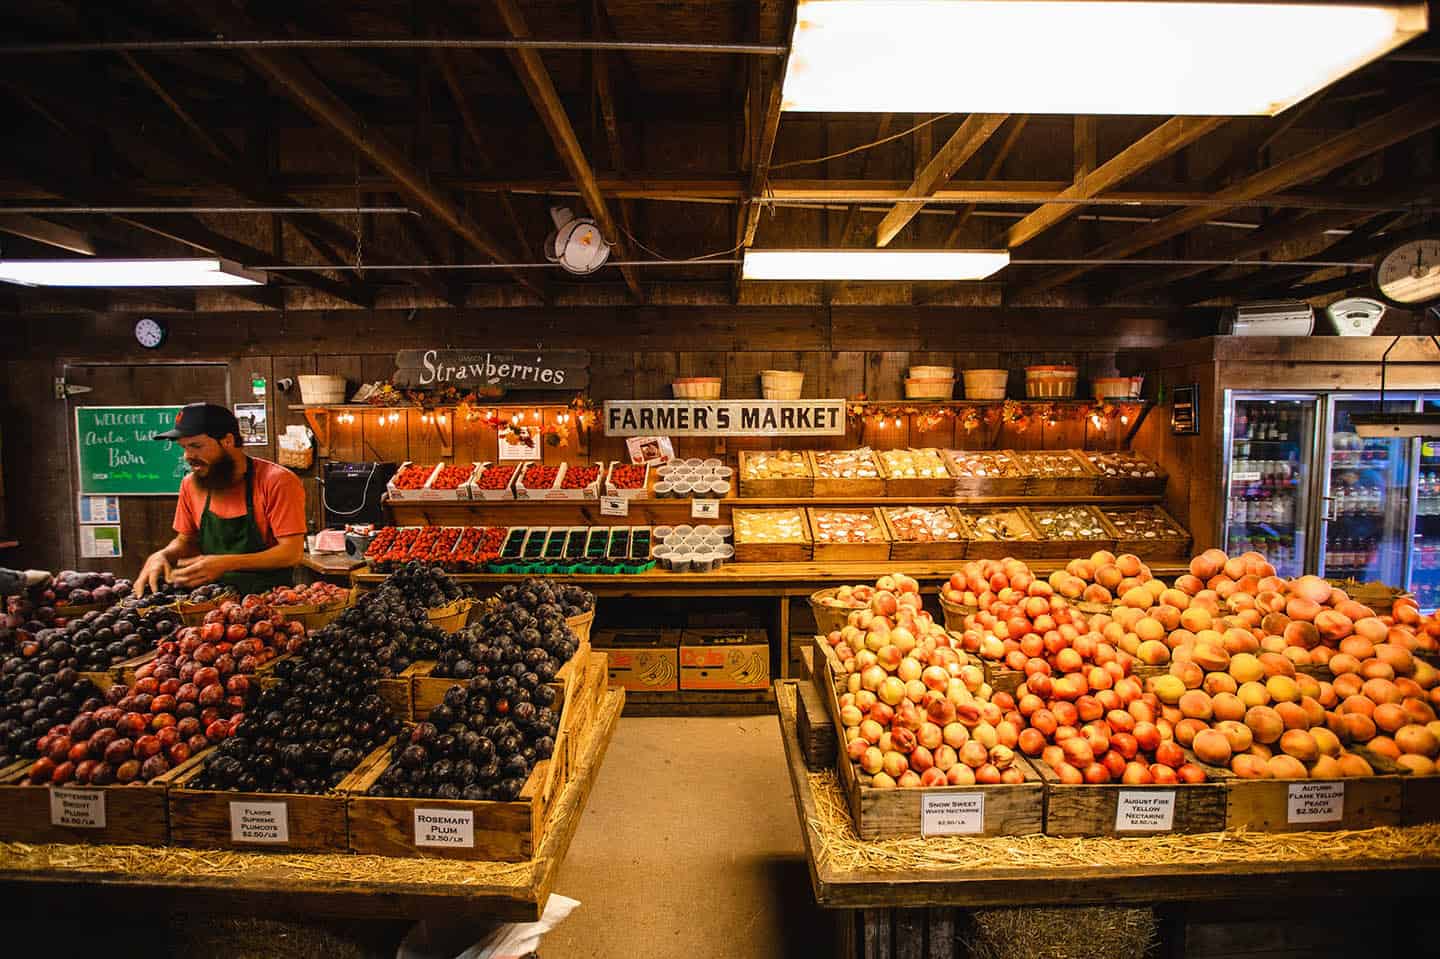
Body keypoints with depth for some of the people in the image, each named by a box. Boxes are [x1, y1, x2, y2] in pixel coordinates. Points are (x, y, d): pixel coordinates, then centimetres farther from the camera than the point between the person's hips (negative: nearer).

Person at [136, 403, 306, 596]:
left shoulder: (277, 482, -10)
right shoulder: (191, 484, 8)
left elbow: (291, 553, -14)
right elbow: (186, 541, 24)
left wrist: (227, 564, -22)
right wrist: (162, 555, 2)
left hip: (269, 598, -5)